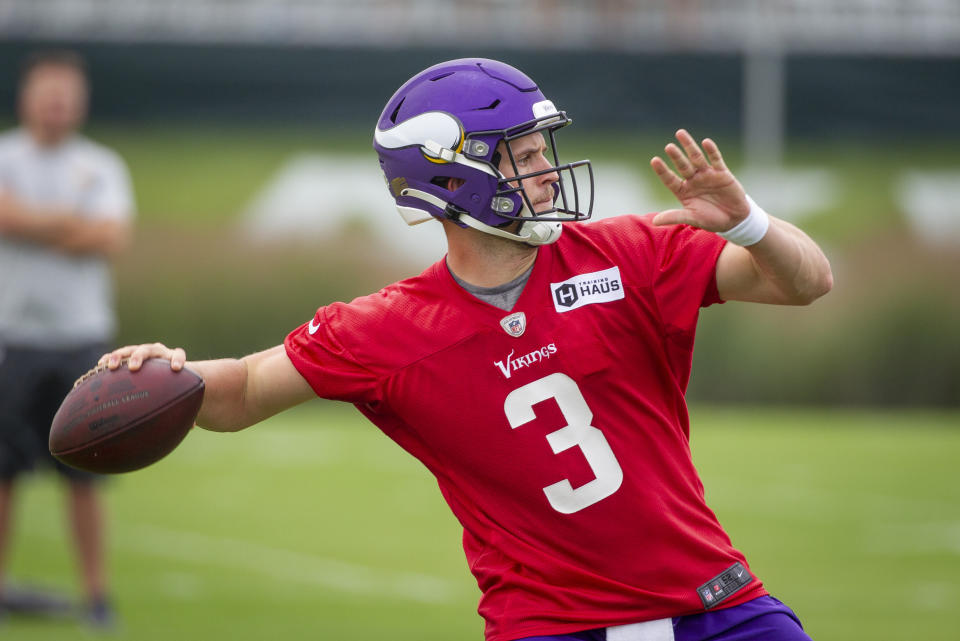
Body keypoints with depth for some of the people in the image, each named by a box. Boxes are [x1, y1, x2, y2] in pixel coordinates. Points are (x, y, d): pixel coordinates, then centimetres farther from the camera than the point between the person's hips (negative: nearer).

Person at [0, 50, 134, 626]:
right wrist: (74, 223, -8)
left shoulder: (102, 167, 7)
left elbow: (113, 239, -8)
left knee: (85, 473, 1)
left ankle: (98, 594, 5)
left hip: (81, 336, 1)